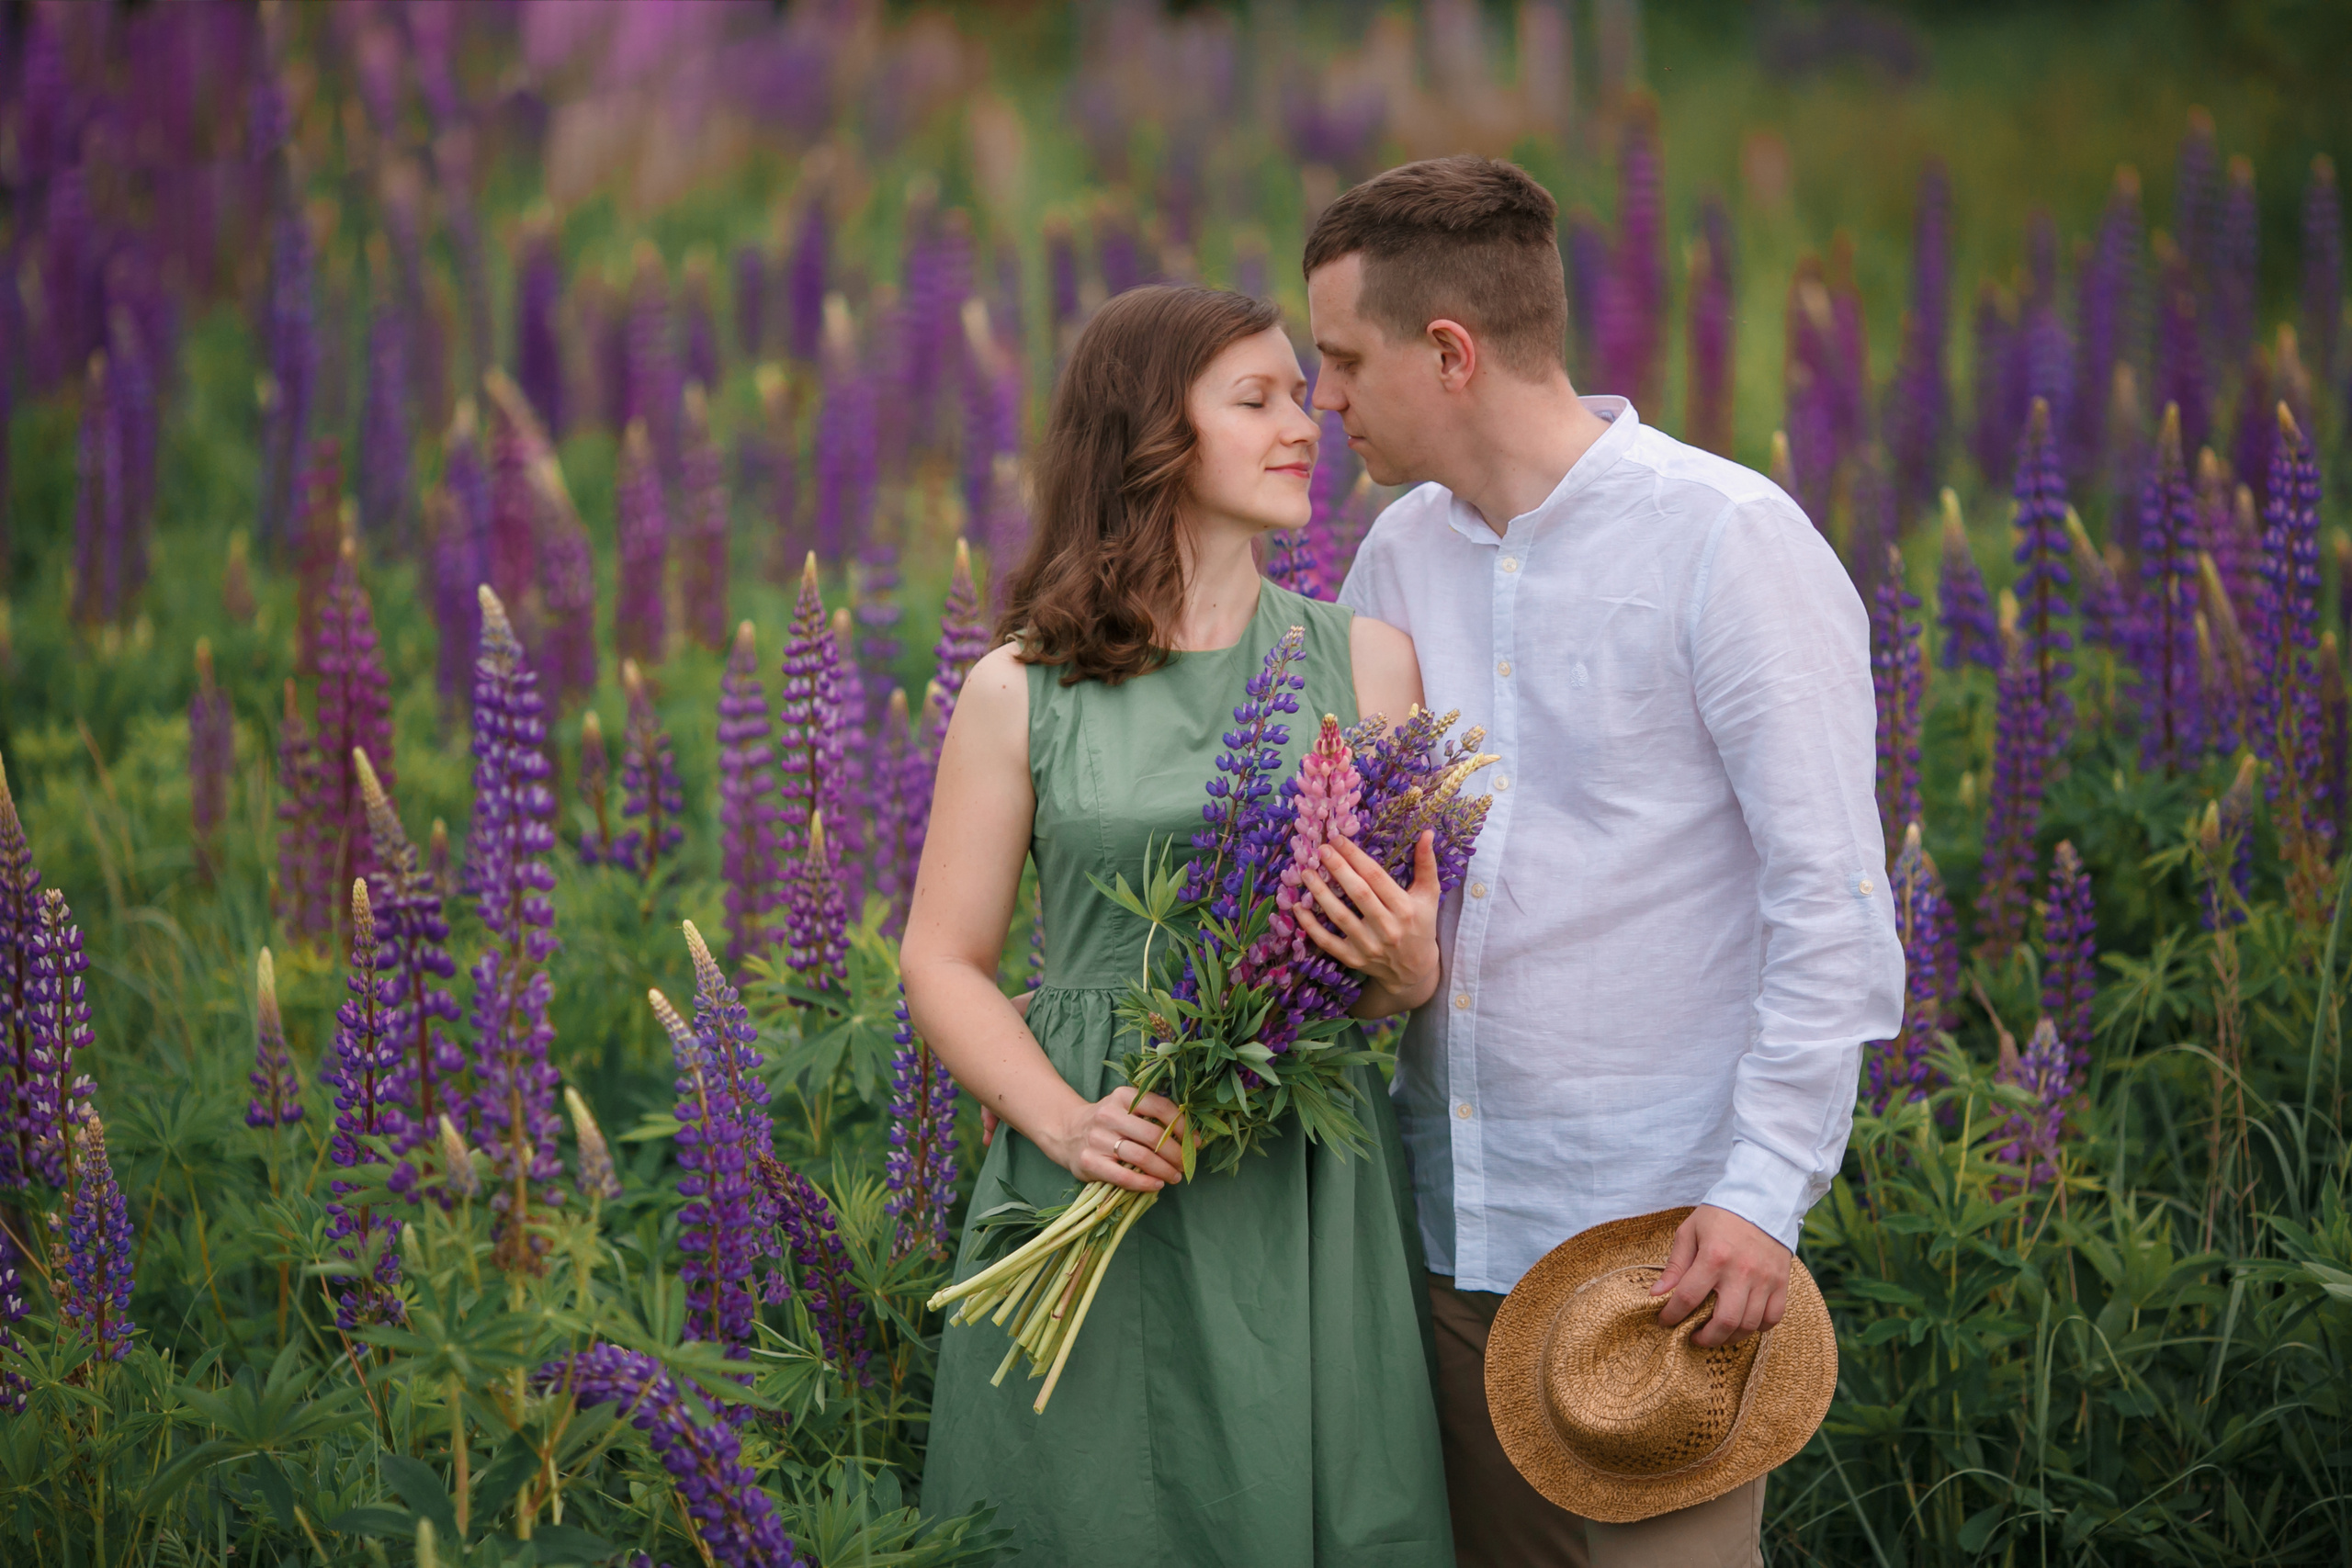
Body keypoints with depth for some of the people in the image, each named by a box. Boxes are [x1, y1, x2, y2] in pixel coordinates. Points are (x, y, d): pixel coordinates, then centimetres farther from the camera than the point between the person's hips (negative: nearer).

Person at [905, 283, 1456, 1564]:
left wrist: (1406, 972, -17)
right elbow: (942, 962, 2)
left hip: (1307, 1195, 1)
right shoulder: (1021, 692, 0)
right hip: (1101, 1188, -1)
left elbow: (1427, 961, 6)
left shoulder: (1365, 661, 5)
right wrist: (1065, 1121, -13)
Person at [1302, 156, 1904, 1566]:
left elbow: (1833, 902, -13)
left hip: (1658, 1228, -6)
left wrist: (1767, 1188, -18)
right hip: (1451, 1220, 6)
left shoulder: (1727, 542, -10)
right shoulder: (1401, 556, 11)